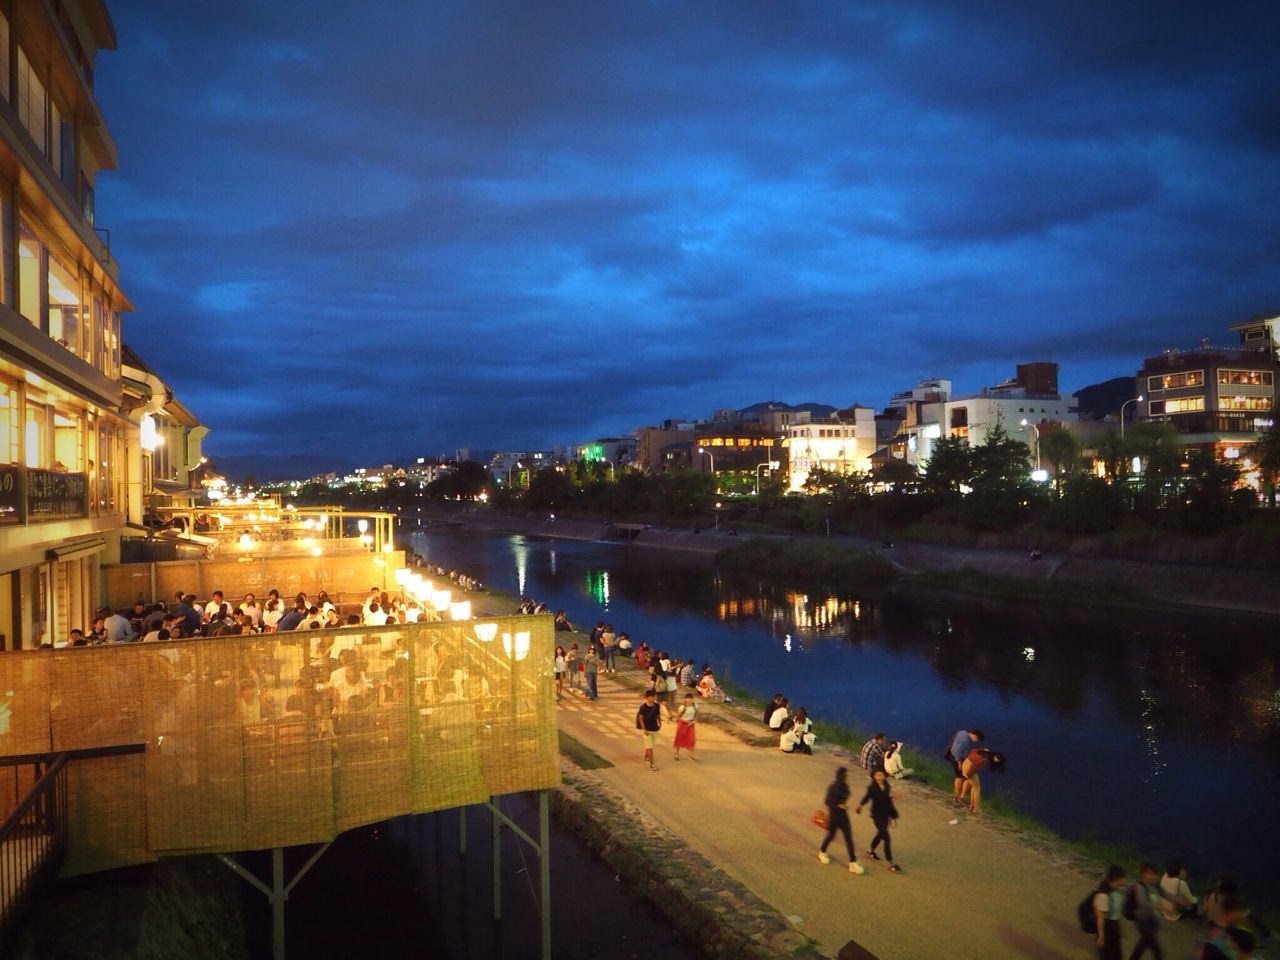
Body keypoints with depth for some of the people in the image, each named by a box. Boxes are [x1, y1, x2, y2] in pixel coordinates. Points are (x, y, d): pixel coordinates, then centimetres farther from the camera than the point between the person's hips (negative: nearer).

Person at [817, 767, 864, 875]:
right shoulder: (833, 787, -21)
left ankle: (853, 862, 4)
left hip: (843, 814, 6)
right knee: (831, 835, 12)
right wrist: (838, 805, -30)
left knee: (849, 837, 1)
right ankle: (822, 852, 41)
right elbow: (827, 801, -19)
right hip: (834, 815, -6)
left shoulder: (844, 786, -2)